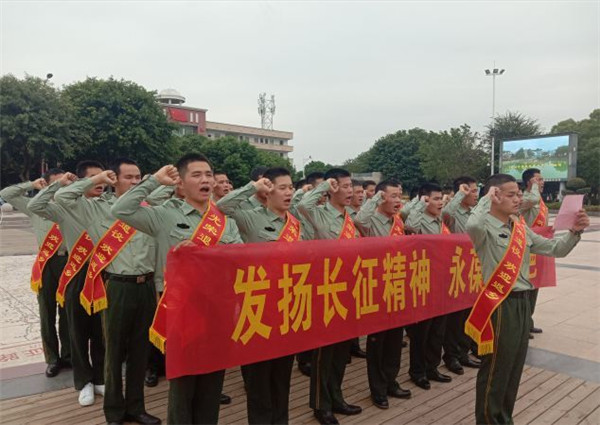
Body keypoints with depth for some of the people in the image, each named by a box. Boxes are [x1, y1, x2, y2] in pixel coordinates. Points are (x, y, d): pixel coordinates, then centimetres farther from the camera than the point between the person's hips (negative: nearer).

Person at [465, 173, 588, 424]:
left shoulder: (521, 229, 10)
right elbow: (472, 226, -39)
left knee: (515, 367, 19)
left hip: (522, 301, 8)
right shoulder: (486, 228, -14)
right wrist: (487, 200, -23)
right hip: (501, 304, -8)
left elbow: (555, 250, 16)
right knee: (496, 368, 4)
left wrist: (575, 232, -1)